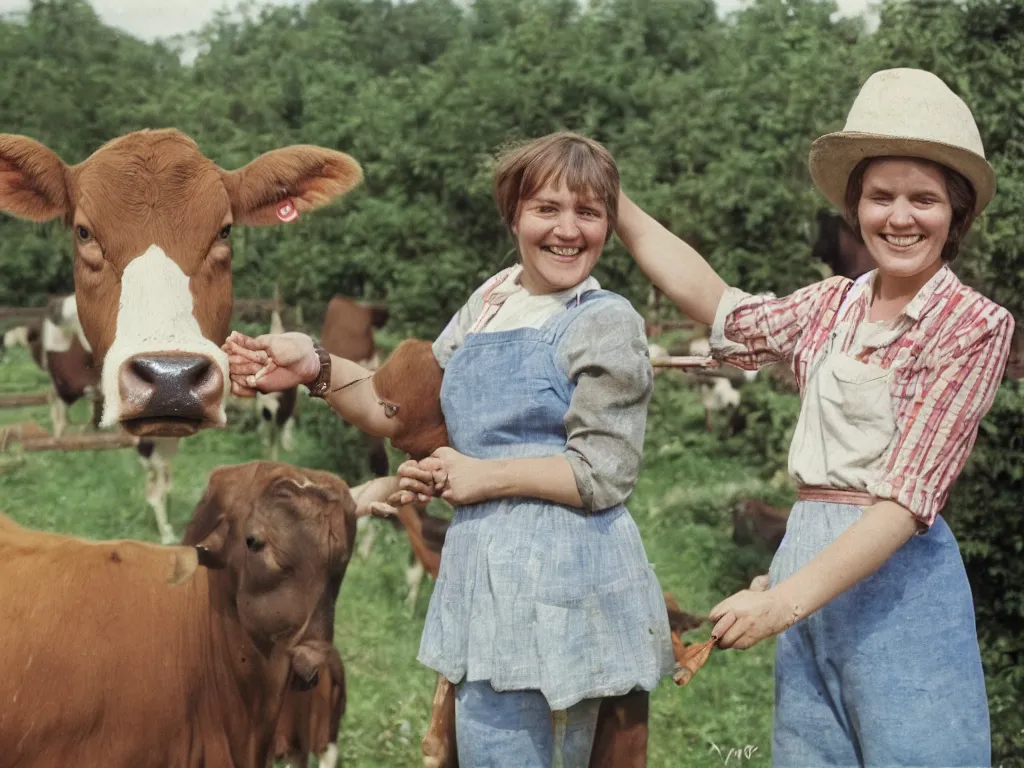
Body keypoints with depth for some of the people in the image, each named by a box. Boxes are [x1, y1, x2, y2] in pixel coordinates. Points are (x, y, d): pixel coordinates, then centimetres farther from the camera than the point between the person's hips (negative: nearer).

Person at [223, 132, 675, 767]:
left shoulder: (607, 323, -6)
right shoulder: (489, 303, 14)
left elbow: (603, 474, -12)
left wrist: (482, 477, -8)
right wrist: (315, 367, 3)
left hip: (556, 583, -7)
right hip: (484, 573, 7)